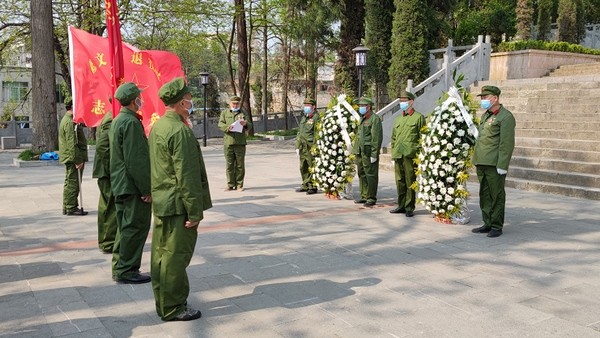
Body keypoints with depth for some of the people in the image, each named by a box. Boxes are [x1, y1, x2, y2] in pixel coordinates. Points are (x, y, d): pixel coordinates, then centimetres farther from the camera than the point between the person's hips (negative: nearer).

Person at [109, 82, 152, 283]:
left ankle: (120, 268, 25)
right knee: (135, 227, -3)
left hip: (121, 184, 10)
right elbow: (136, 159, -22)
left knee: (126, 226, 17)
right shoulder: (131, 122, -17)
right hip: (133, 186, -10)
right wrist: (146, 189, -18)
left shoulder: (118, 120, 15)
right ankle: (126, 271, 3)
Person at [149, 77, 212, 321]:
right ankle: (173, 308, 10)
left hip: (160, 203, 10)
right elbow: (186, 176, -21)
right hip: (178, 205, -10)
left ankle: (163, 303, 28)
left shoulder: (157, 127, 11)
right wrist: (194, 211, -18)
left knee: (161, 253, 16)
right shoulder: (180, 131, -19)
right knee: (176, 256, 0)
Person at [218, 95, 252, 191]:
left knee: (240, 165, 1)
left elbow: (250, 126, 7)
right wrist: (227, 127, -18)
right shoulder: (224, 113, 15)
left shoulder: (244, 112, 15)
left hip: (240, 143, 0)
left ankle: (239, 185, 7)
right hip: (228, 142, 0)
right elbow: (220, 124, 3)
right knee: (229, 165, 1)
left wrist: (245, 124, -16)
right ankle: (230, 184, 8)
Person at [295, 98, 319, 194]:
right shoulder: (304, 117, 18)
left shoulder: (316, 117, -9)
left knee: (312, 167, -4)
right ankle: (306, 185, 22)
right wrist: (297, 146, 18)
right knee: (303, 167, 12)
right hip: (303, 147, 8)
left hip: (311, 147, -8)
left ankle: (313, 187, 3)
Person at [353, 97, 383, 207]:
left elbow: (377, 138, -15)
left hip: (369, 152, -9)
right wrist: (355, 150, 17)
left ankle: (372, 198, 4)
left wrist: (374, 155, -18)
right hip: (360, 152, 9)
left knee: (371, 175, -3)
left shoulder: (375, 119, -10)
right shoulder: (362, 119, 18)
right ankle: (364, 196, 20)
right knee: (361, 174, 12)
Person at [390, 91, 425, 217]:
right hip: (398, 155, 6)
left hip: (410, 155, -6)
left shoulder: (418, 117, 1)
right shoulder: (398, 119, 20)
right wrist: (393, 152, 15)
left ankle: (410, 208, 3)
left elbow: (422, 137, -3)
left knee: (410, 182, -3)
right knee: (399, 181, 9)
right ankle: (401, 205, 19)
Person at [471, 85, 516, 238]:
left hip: (494, 164, -9)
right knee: (484, 195, 13)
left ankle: (497, 226, 8)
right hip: (481, 163, 9)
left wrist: (502, 165, -19)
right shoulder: (485, 115, 18)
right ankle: (488, 224, 23)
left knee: (496, 196, 0)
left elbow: (507, 144, -15)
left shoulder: (506, 117, -9)